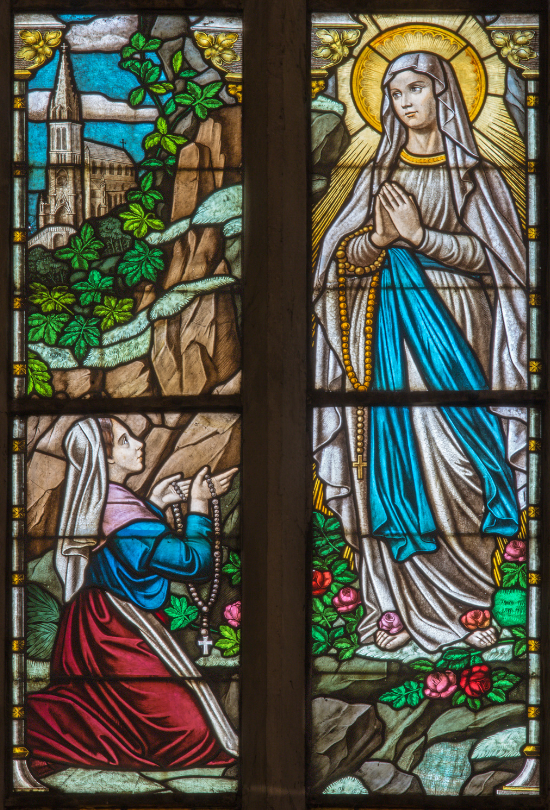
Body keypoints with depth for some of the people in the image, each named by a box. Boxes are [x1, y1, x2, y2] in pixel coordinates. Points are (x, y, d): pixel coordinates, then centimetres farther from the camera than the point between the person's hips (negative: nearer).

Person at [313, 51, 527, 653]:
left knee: (457, 455, -9)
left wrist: (418, 234, -13)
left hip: (452, 328, -2)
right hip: (390, 326, 2)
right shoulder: (378, 174, 15)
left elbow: (486, 254, -2)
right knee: (393, 456, -3)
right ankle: (395, 605, 0)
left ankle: (469, 601, -1)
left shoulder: (473, 175, 7)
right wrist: (378, 237, -12)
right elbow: (346, 256, 9)